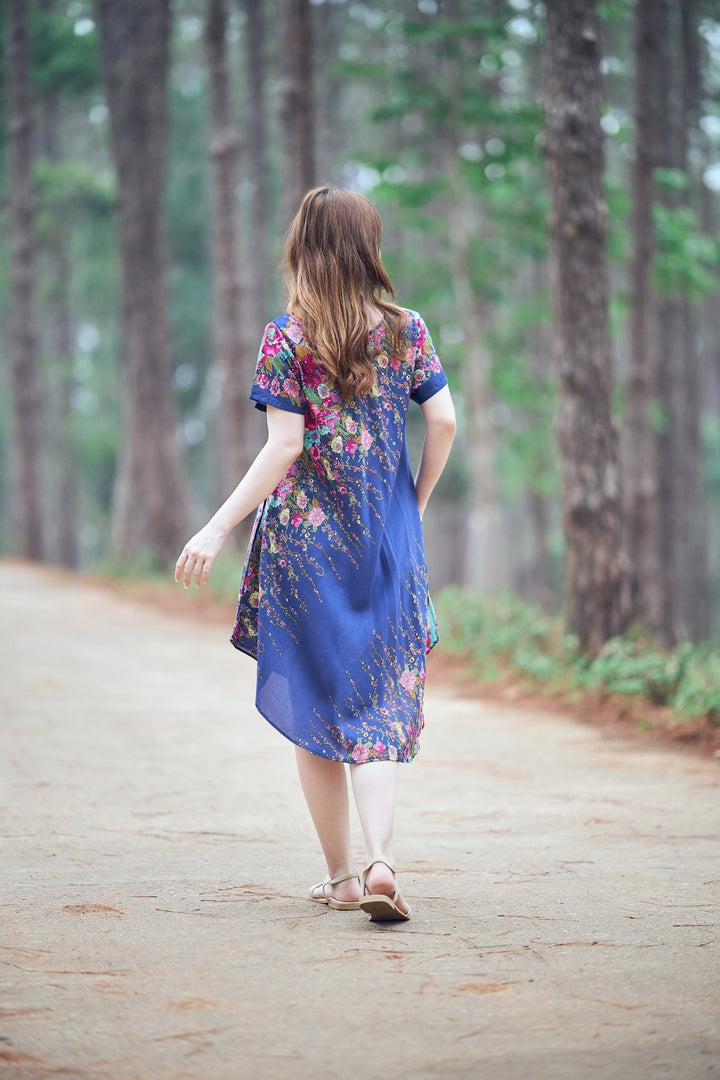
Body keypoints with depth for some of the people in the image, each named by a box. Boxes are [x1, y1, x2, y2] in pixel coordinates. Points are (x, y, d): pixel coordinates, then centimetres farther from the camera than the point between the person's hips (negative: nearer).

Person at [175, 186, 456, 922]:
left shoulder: (286, 339, -7)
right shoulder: (406, 330, 2)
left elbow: (284, 448, -13)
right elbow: (443, 422, 0)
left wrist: (219, 529, -11)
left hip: (304, 537, -2)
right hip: (386, 539, 2)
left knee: (315, 703, 10)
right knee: (379, 703, 3)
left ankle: (340, 875, 14)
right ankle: (380, 861, -16)